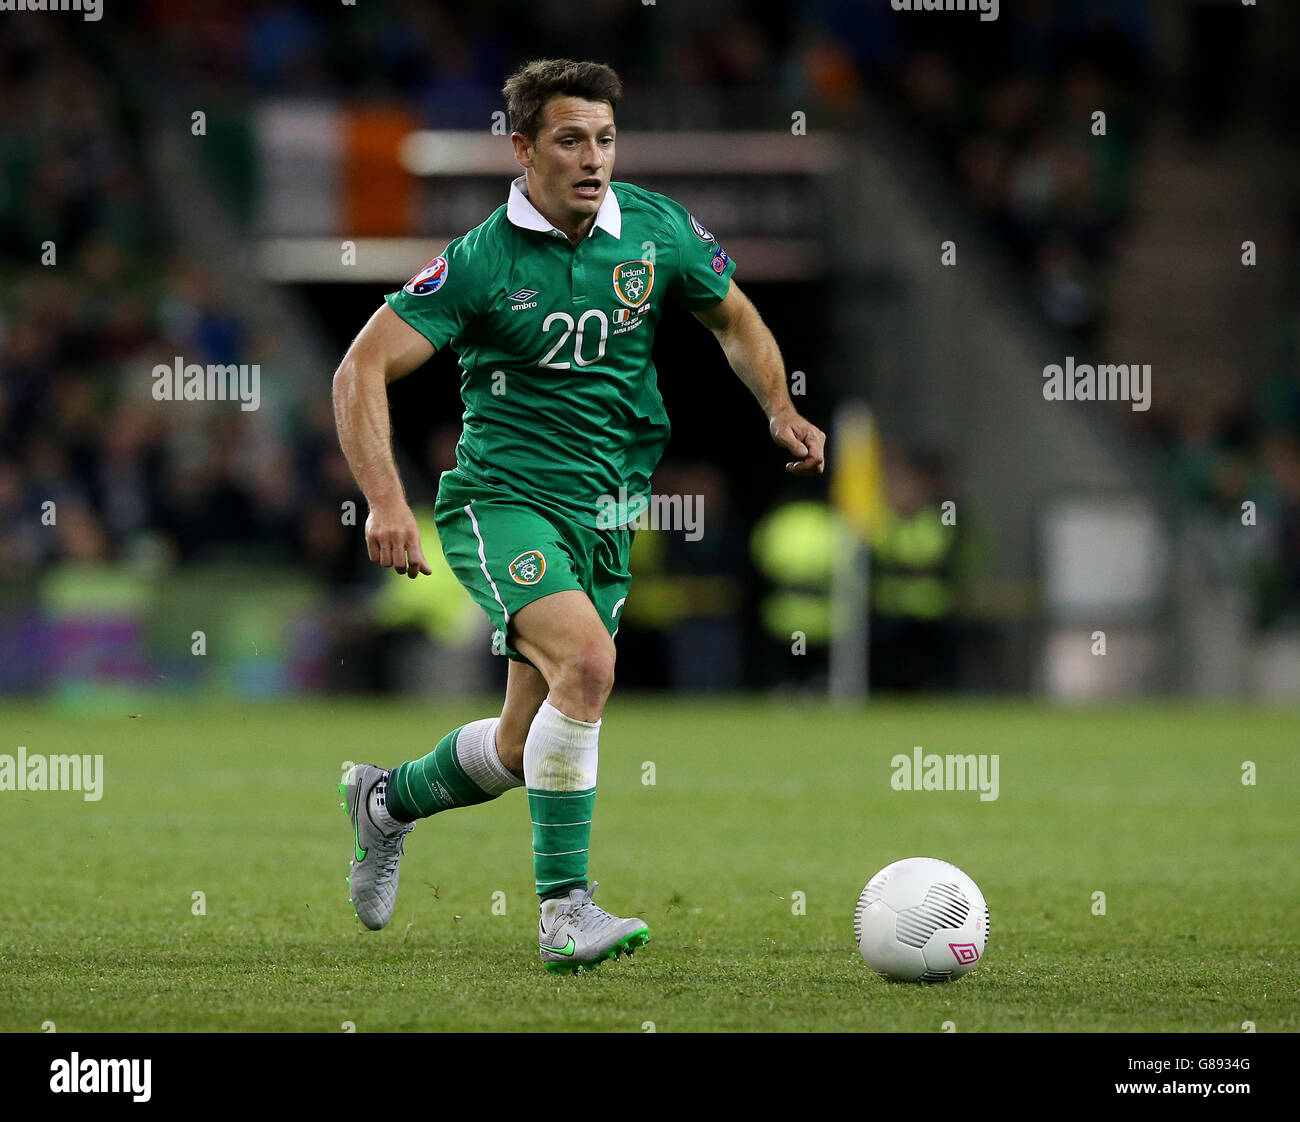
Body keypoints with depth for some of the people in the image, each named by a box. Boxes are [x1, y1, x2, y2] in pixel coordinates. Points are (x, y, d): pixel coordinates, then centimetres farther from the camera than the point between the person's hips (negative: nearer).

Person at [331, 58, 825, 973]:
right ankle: (565, 910, -23)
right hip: (504, 495, -5)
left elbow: (735, 320, 19)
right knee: (587, 662, -30)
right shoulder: (481, 262, -12)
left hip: (608, 511, 5)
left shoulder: (659, 231, 1)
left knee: (524, 751, 9)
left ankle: (388, 800, 40)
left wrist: (780, 408, 1)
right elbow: (363, 368, -14)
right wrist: (385, 500, -26)